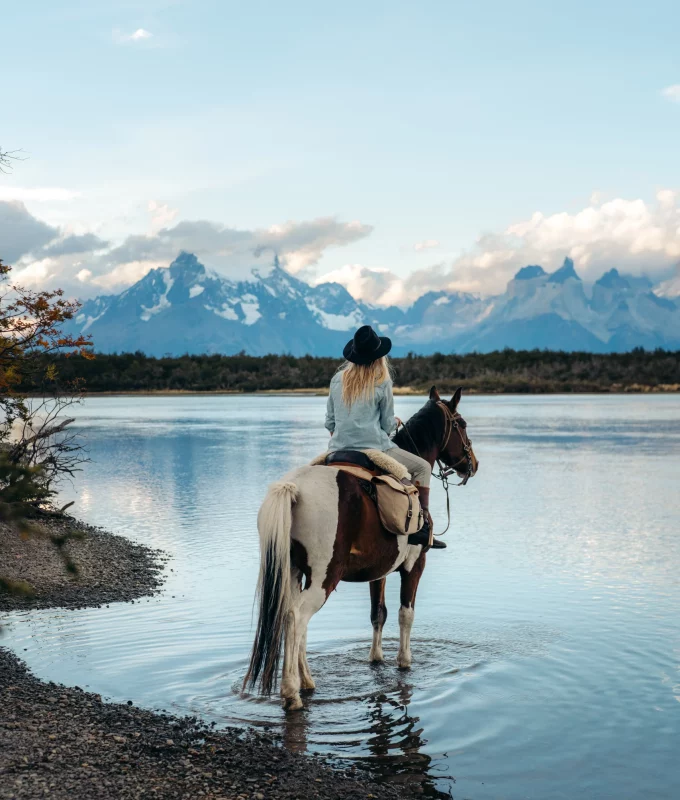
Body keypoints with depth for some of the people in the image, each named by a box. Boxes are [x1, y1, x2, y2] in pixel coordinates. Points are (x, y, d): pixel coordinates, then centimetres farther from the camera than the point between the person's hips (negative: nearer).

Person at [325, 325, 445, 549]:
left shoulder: (338, 379, 7)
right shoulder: (382, 382, -6)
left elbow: (329, 423, 11)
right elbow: (388, 425, -1)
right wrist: (395, 422, 22)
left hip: (337, 451, 5)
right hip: (373, 449, -4)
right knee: (422, 467, 12)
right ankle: (423, 525, 4)